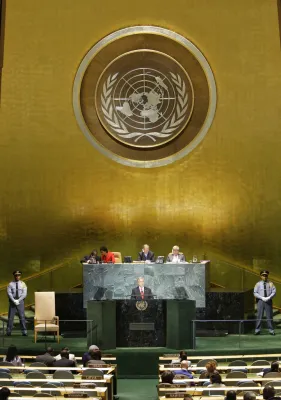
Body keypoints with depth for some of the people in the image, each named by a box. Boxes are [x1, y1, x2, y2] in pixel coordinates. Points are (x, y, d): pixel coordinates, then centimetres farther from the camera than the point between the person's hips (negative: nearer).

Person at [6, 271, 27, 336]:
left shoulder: (23, 284, 5)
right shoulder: (10, 284, 3)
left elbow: (24, 294, -2)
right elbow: (9, 293, -4)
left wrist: (18, 300, -13)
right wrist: (14, 301, -15)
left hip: (20, 301, 0)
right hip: (12, 302, 0)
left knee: (22, 317, -4)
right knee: (10, 317, -1)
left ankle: (24, 332, -2)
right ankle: (9, 332, 3)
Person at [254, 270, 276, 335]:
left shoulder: (270, 284, 5)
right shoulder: (258, 284, 4)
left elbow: (274, 292, 0)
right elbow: (255, 293, -1)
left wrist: (268, 298, -14)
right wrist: (262, 298, -13)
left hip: (268, 301, 1)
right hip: (260, 301, 0)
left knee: (269, 315, 1)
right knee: (259, 316, -2)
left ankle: (271, 330, 6)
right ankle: (257, 330, 1)